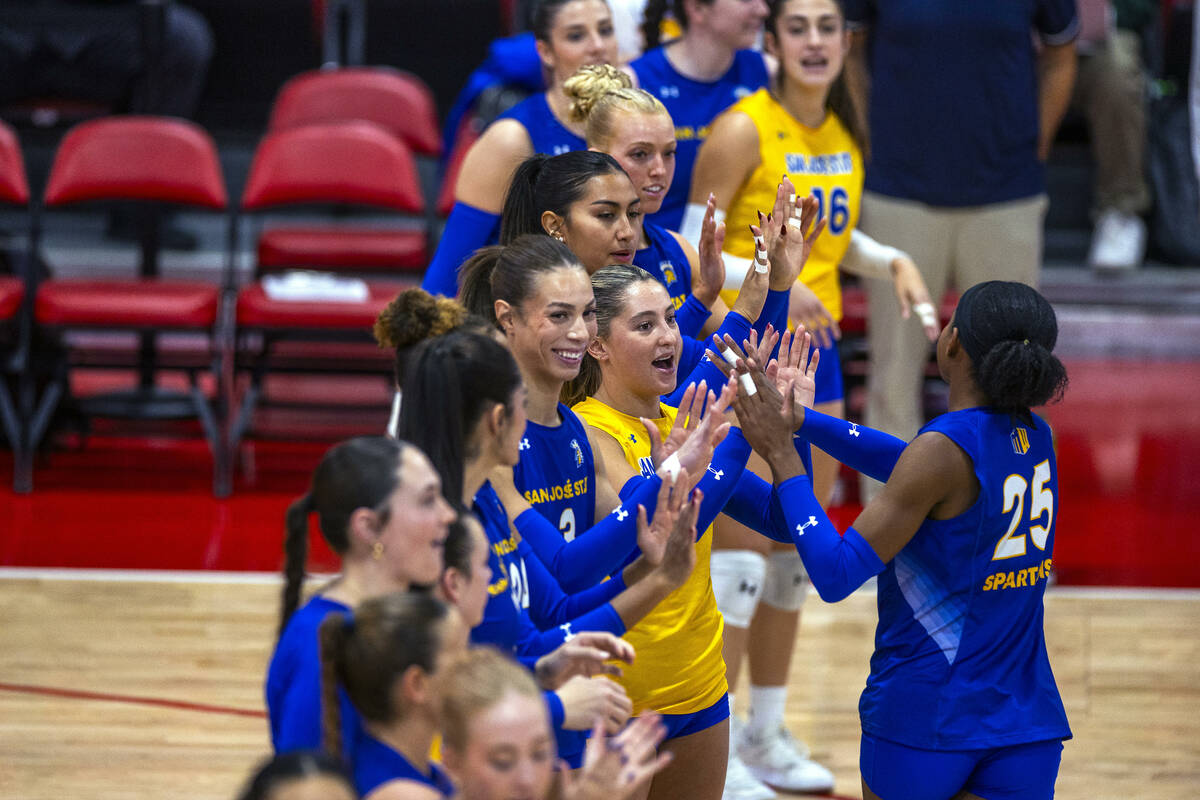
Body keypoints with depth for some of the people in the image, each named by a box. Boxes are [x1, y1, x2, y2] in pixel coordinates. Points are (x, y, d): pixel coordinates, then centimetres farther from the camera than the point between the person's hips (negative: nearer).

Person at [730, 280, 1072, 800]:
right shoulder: (1035, 436, 3)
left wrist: (781, 455, -12)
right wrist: (802, 421, 19)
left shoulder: (944, 450, -18)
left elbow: (835, 575, -19)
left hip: (926, 715, -5)